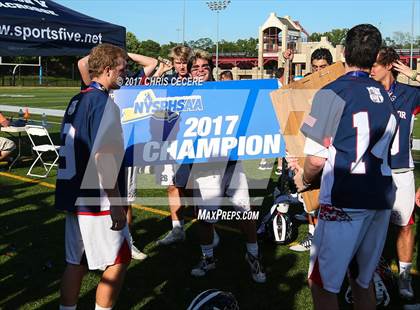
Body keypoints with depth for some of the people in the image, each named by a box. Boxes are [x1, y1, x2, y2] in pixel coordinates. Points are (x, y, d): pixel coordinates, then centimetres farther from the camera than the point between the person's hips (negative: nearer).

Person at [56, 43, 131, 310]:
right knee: (119, 259, 5)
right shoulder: (103, 102, -16)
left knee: (77, 261, 15)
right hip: (97, 200, -9)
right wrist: (116, 203, -19)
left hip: (74, 196, 9)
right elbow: (102, 157, -23)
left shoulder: (76, 100, 12)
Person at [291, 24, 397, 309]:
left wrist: (304, 180, 6)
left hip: (344, 202, -7)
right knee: (363, 281, 18)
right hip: (382, 199, 7)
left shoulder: (333, 93, -10)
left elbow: (317, 159, -13)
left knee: (323, 284, 3)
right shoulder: (386, 97, 11)